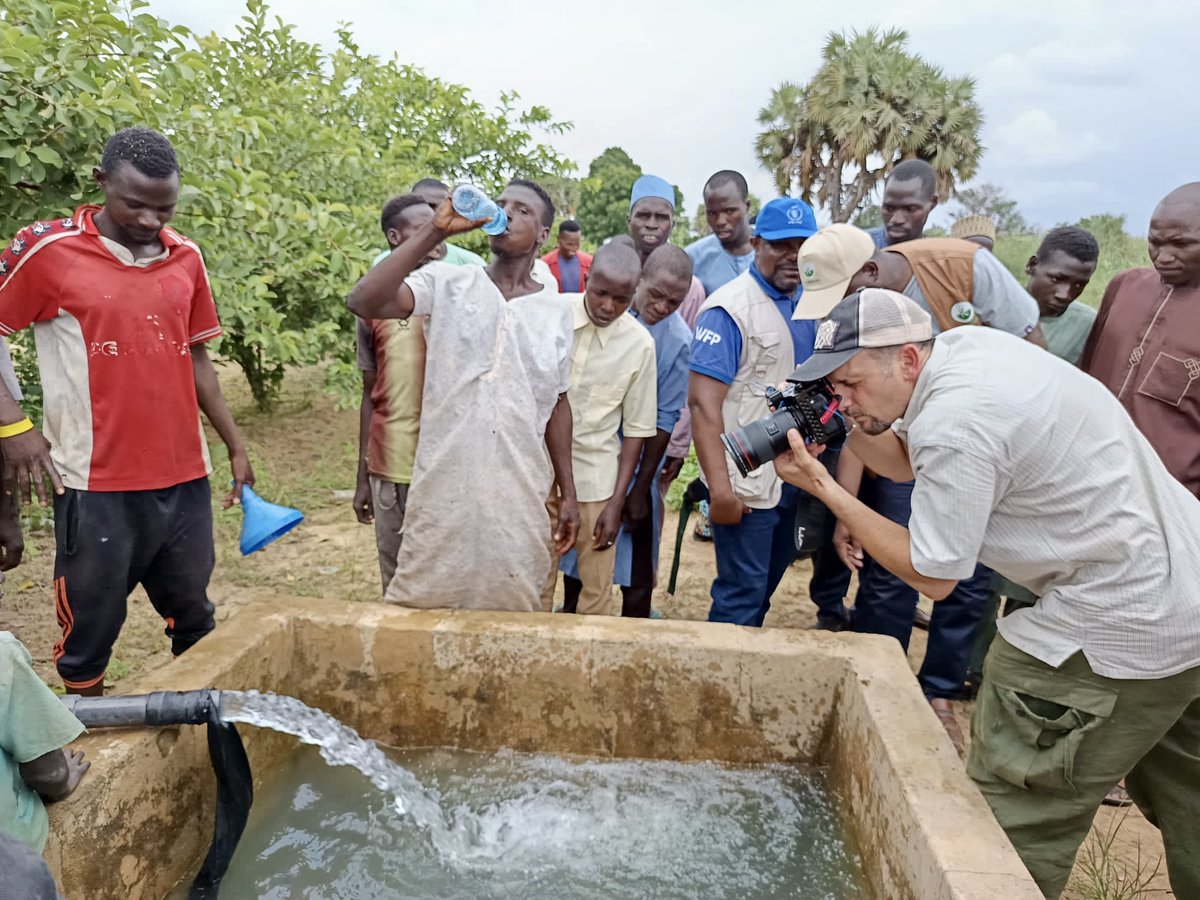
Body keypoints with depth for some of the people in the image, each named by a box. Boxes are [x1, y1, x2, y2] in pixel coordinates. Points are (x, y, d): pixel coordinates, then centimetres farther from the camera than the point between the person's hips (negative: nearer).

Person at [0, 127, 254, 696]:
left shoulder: (186, 257, 7)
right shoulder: (48, 250, -6)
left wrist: (235, 445, 13)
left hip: (184, 479, 4)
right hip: (97, 485, -3)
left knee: (195, 621, 14)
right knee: (90, 632, 9)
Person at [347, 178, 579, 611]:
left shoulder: (556, 310, 6)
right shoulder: (447, 283, -1)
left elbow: (557, 403, 11)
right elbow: (362, 301, -17)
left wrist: (568, 493, 10)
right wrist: (435, 230, -18)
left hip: (519, 494, 2)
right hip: (443, 488, -2)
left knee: (510, 614, 14)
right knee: (417, 608, 11)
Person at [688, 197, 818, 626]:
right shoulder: (730, 309, -15)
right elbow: (703, 402, -21)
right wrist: (720, 487, -25)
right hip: (747, 484, -8)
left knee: (767, 583, 22)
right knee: (742, 596, 2)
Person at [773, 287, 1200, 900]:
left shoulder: (953, 423, -27)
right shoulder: (962, 344, 1)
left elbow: (931, 577, -16)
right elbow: (906, 461, 13)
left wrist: (823, 487, -15)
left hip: (1121, 631, -10)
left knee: (1014, 819, 1)